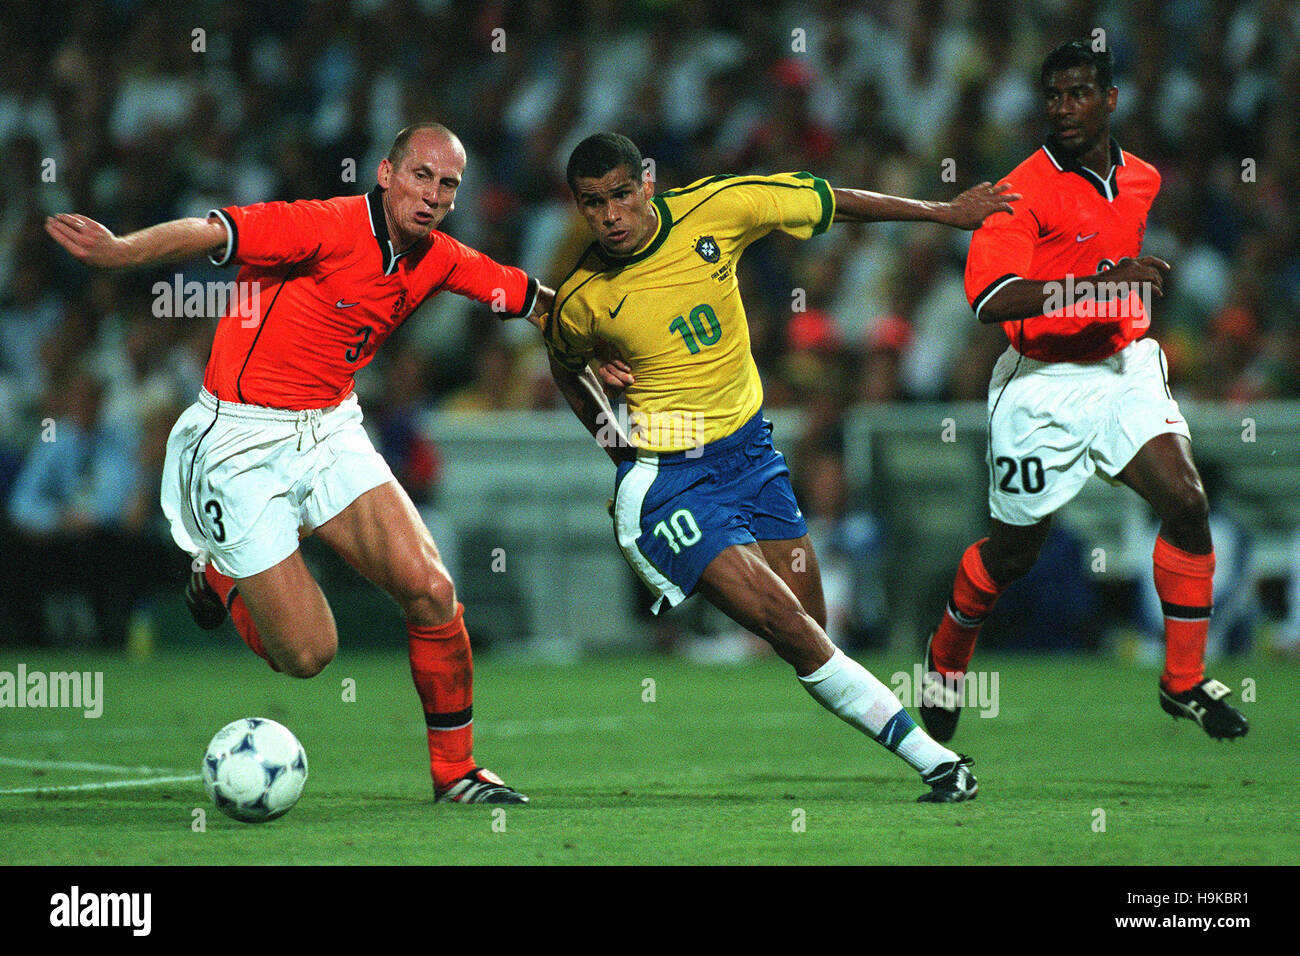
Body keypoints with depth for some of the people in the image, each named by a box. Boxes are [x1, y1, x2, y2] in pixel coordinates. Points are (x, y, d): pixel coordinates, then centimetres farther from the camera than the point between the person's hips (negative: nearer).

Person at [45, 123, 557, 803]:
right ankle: (221, 577, 26)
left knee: (431, 589, -12)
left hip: (329, 433, 6)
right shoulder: (330, 228, -19)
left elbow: (534, 297, 16)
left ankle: (455, 770, 7)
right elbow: (212, 234, -28)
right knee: (307, 654, -7)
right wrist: (121, 251, -45)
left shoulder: (439, 261, 3)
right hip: (241, 445, -6)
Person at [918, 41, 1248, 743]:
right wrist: (1097, 283, -35)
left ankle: (1184, 681, -6)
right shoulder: (1026, 192, -15)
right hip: (1042, 386, -4)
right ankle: (947, 653, 38)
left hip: (1125, 367, 4)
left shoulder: (1143, 179, 7)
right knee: (1014, 552, 7)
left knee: (1185, 502, -17)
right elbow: (989, 299, -29)